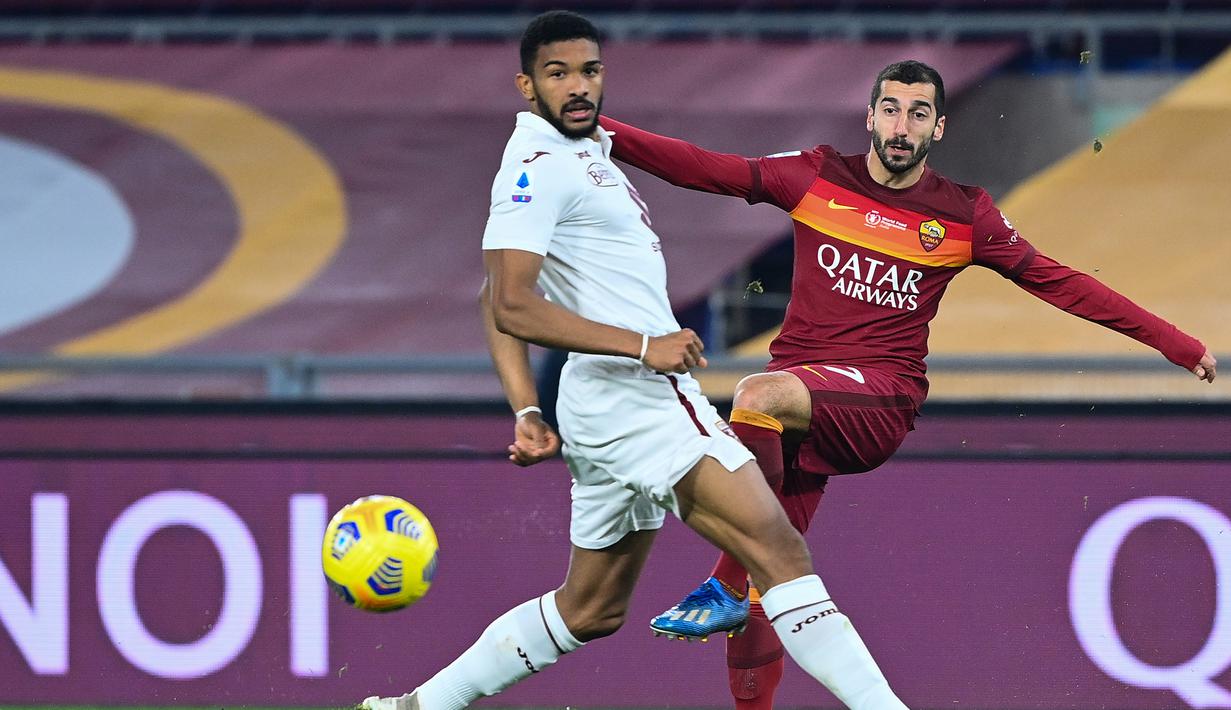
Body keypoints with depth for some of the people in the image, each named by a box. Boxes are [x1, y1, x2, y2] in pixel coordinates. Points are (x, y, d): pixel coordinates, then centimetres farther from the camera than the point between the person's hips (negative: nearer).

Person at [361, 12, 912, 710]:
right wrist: (646, 347, -22)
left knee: (592, 610, 18)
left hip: (633, 404, 11)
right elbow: (513, 307, -21)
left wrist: (527, 411, 17)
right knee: (780, 550, -17)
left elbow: (497, 301, 25)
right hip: (635, 396, -11)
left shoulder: (586, 153, 19)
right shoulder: (540, 167, -12)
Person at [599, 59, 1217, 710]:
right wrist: (598, 130, 0)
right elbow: (702, 168, 8)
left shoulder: (962, 216, 5)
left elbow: (1058, 283, 11)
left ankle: (724, 587, -29)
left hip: (880, 397, -3)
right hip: (797, 394, 3)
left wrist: (1177, 345, 9)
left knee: (759, 396, -34)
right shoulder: (816, 179, 8)